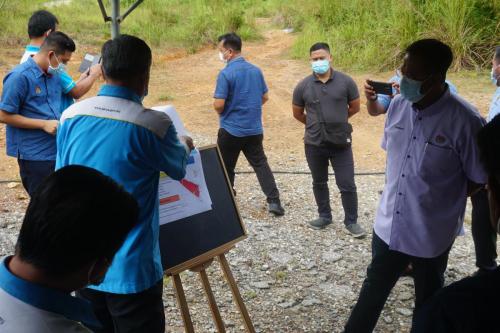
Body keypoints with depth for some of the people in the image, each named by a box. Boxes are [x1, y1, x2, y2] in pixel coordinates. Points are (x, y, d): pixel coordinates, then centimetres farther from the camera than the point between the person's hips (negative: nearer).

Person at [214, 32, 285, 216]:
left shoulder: (226, 73, -16)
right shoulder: (256, 70, 4)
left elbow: (218, 105, -18)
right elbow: (265, 97, 12)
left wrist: (223, 113, 3)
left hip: (231, 130, -5)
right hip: (254, 129, 5)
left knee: (226, 167, 11)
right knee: (260, 163, 11)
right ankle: (274, 201, 4)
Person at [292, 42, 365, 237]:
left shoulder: (345, 82, -6)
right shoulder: (303, 86, -4)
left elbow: (354, 107, 6)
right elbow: (297, 113, 9)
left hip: (341, 143, -1)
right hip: (314, 144, 2)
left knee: (347, 185, 1)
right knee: (319, 183, 16)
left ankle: (351, 221, 18)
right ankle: (324, 216, 35)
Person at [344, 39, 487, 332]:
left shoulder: (465, 121, -23)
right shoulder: (398, 105, -6)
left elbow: (479, 179, -12)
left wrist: (440, 199, -3)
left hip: (430, 234, -4)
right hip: (389, 224, 5)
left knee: (427, 300, 20)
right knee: (374, 286, 23)